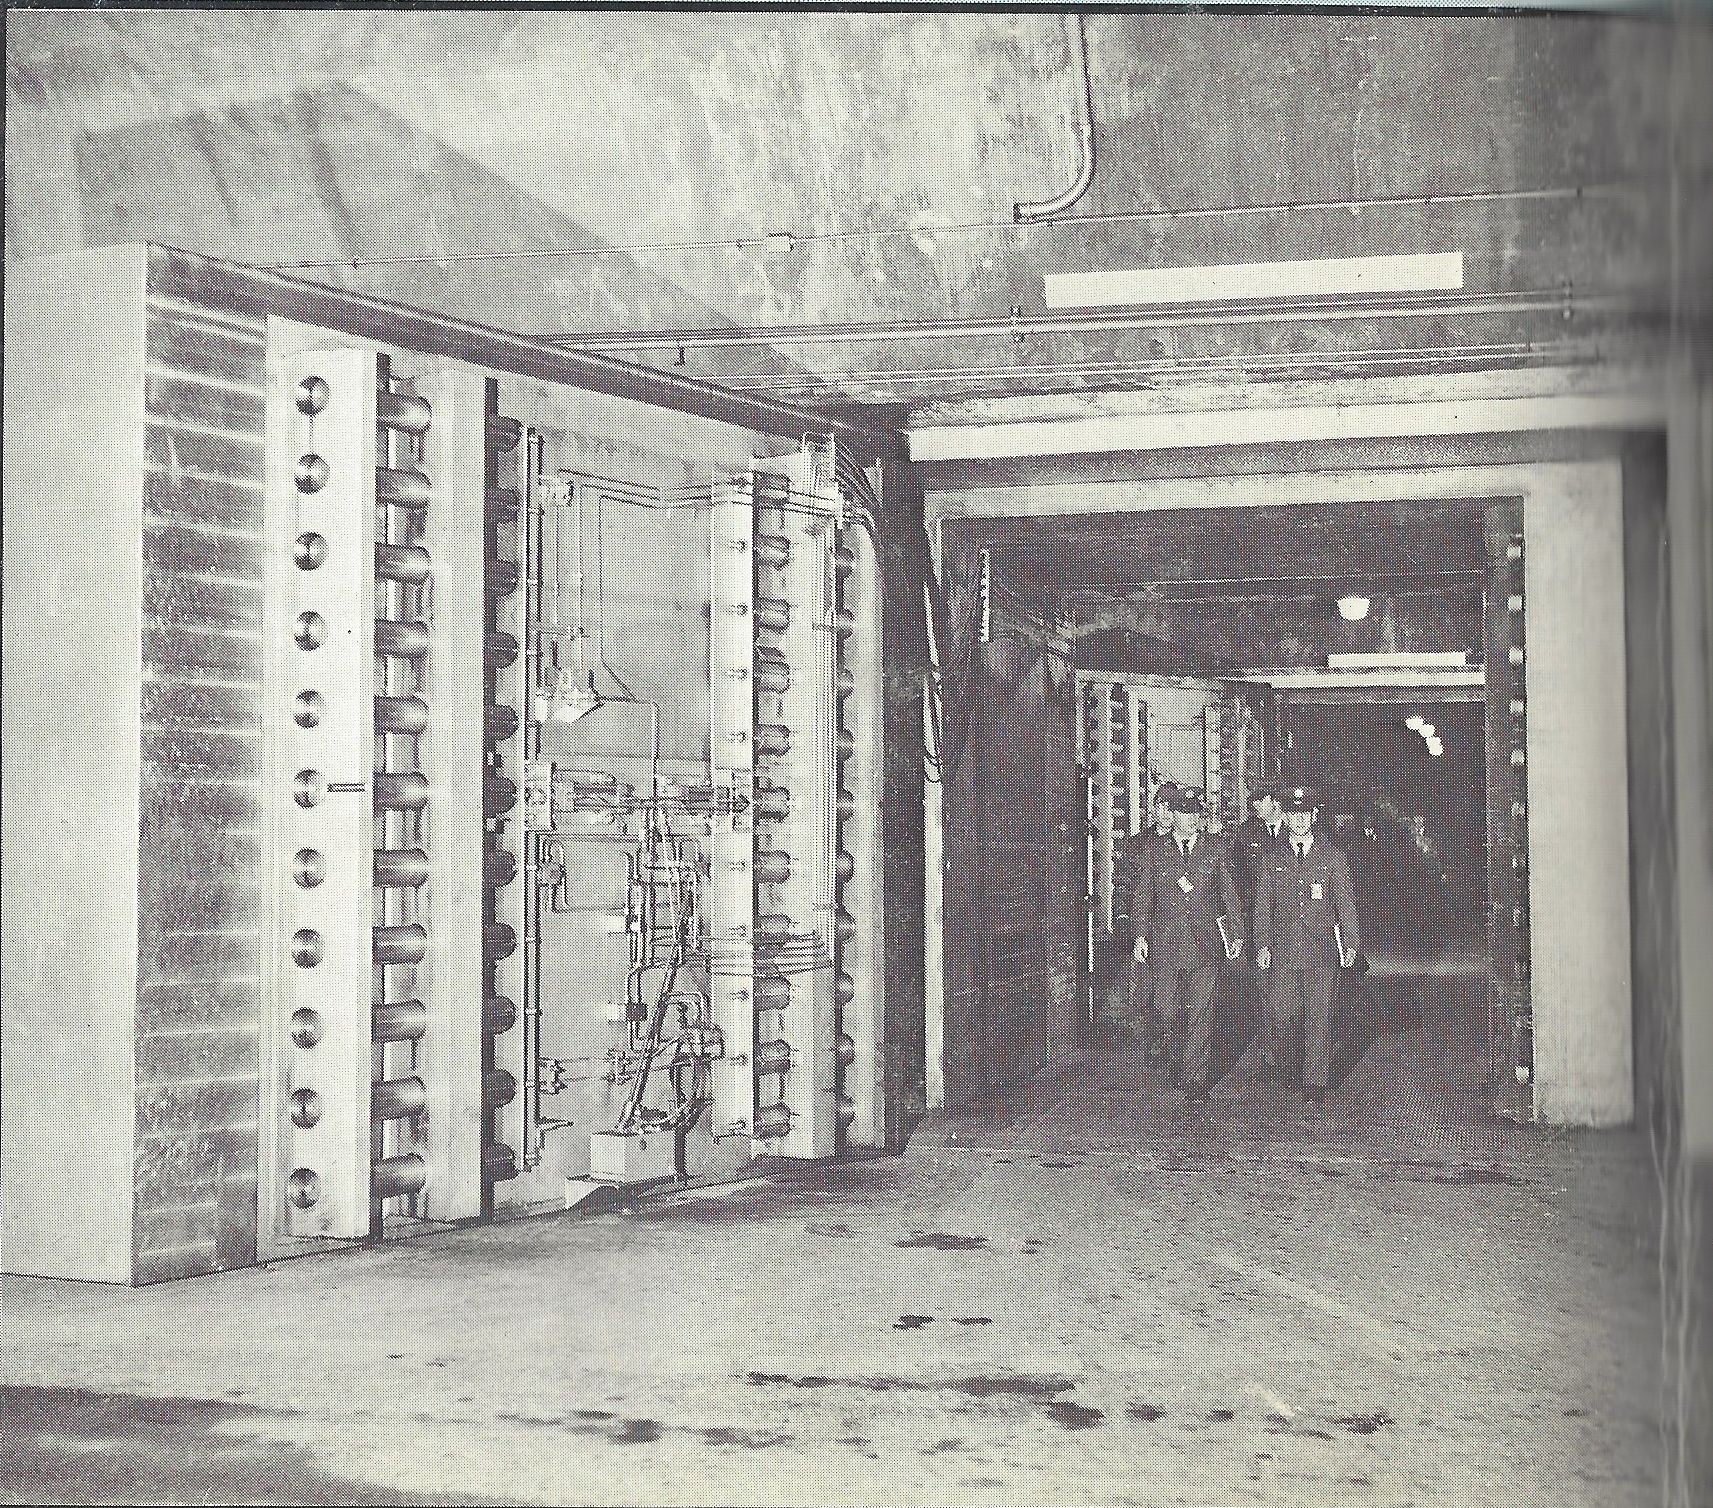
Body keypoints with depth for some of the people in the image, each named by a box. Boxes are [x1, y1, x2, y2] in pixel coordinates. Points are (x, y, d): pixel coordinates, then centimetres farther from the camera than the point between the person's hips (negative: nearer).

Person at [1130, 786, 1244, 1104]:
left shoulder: (1215, 850, 7)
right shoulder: (1156, 852, 8)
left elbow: (1229, 894, 10)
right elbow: (1142, 896, 9)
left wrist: (1235, 933, 6)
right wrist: (1140, 935, 1)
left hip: (1204, 944, -1)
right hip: (1165, 944, 1)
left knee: (1200, 1014, -5)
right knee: (1167, 1011, 2)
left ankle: (1195, 1080, 0)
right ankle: (1181, 1057, 30)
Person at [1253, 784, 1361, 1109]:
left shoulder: (1331, 854, 6)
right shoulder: (1274, 856, 8)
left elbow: (1344, 900, 6)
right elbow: (1263, 904, 9)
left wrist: (1351, 943, 1)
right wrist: (1262, 945, 1)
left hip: (1322, 949, -1)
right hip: (1283, 950, 1)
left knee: (1318, 1018, -1)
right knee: (1281, 1014, -3)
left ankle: (1315, 1085, 5)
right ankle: (1277, 1058, 26)